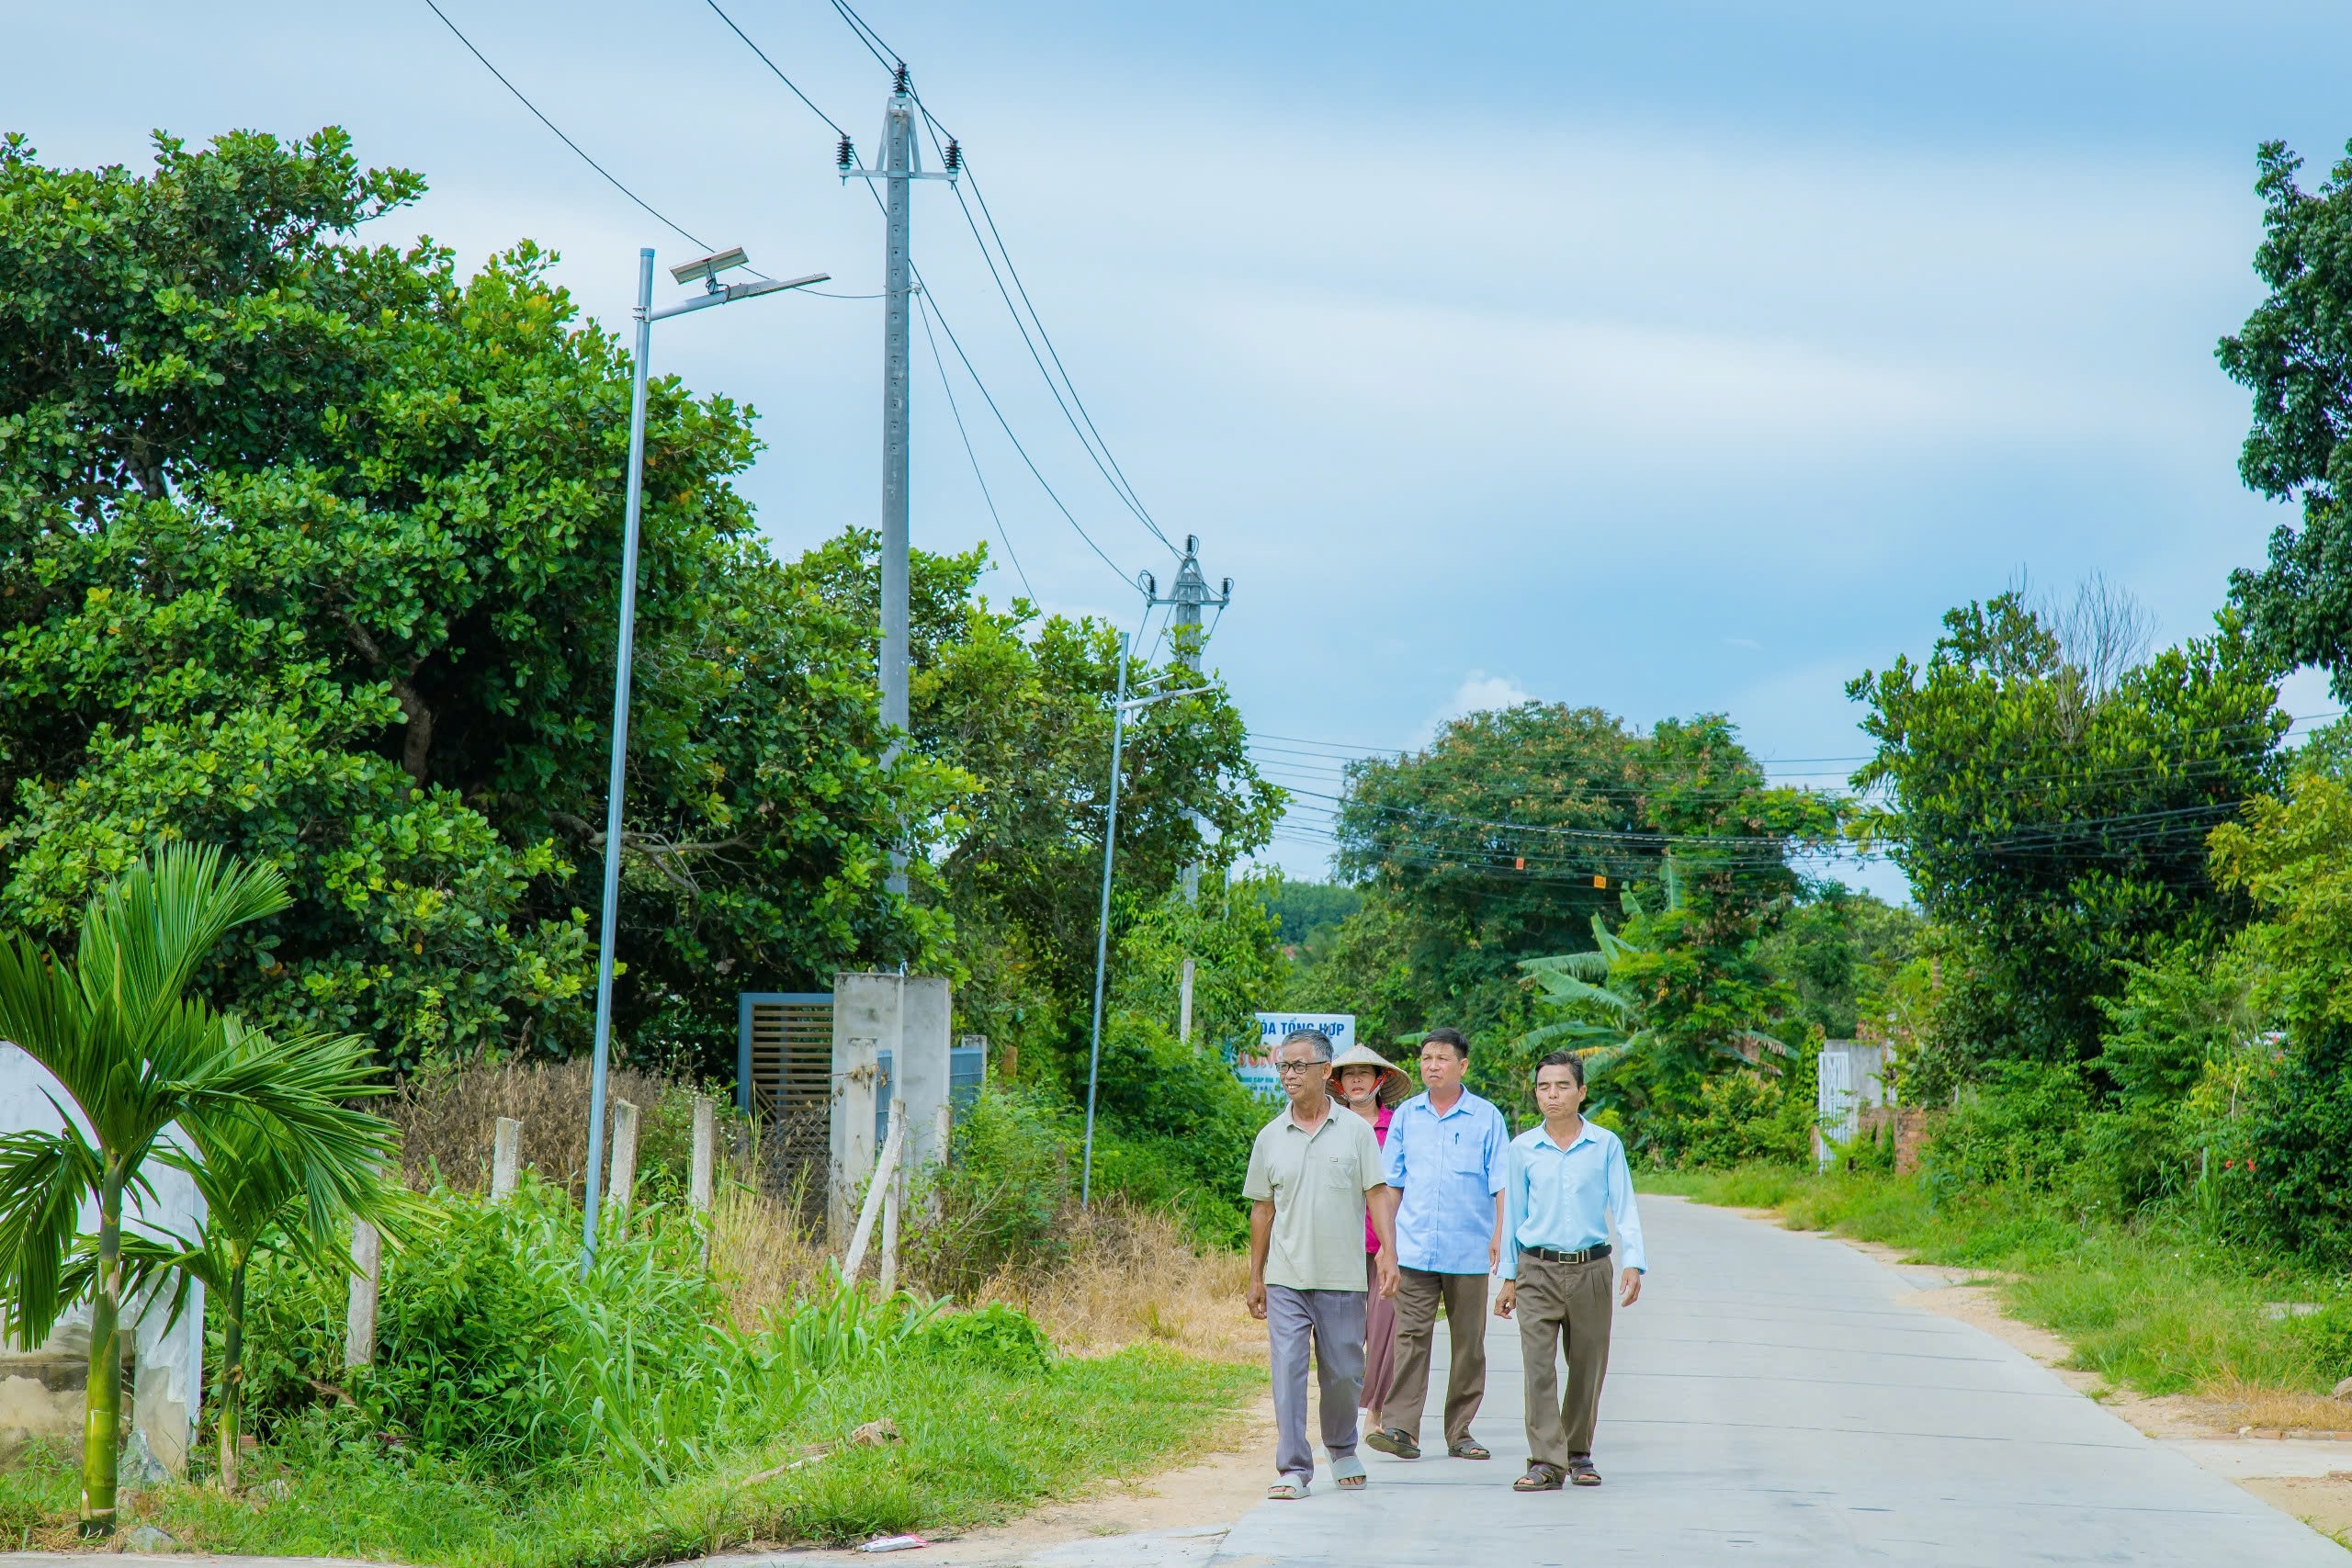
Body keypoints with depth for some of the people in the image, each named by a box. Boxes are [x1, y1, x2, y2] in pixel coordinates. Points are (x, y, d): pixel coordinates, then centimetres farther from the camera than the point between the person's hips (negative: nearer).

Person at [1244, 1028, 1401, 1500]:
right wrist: (1255, 1278, 11)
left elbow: (1378, 1195, 1)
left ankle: (1343, 1451, 31)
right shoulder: (1270, 1137, 7)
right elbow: (1262, 1210, 12)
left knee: (1344, 1372, 7)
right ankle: (1293, 1469, -3)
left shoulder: (1355, 1130, 2)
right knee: (1288, 1370, -7)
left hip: (1342, 1277, -1)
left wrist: (1389, 1252, -10)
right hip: (1286, 1278, 1)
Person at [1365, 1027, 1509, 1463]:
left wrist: (1501, 1233, -9)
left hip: (1469, 1251, -1)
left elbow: (1501, 1182, 2)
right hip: (1415, 1247, 1)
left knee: (1468, 1341, 4)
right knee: (1411, 1336, -7)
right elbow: (1391, 1181, 13)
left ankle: (1460, 1432, 11)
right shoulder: (1406, 1115, 9)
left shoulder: (1486, 1117, 3)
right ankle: (1400, 1427, -12)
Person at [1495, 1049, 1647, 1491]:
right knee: (1538, 1367, -11)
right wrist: (1509, 1278, 11)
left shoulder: (1606, 1145, 2)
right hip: (1537, 1271, 0)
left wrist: (1633, 1264, -12)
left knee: (1588, 1367, 7)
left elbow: (1624, 1207, 1)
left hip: (1590, 1270, 0)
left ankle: (1578, 1454, 23)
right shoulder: (1523, 1149, 5)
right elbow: (1513, 1215, 11)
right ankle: (1546, 1462, -12)